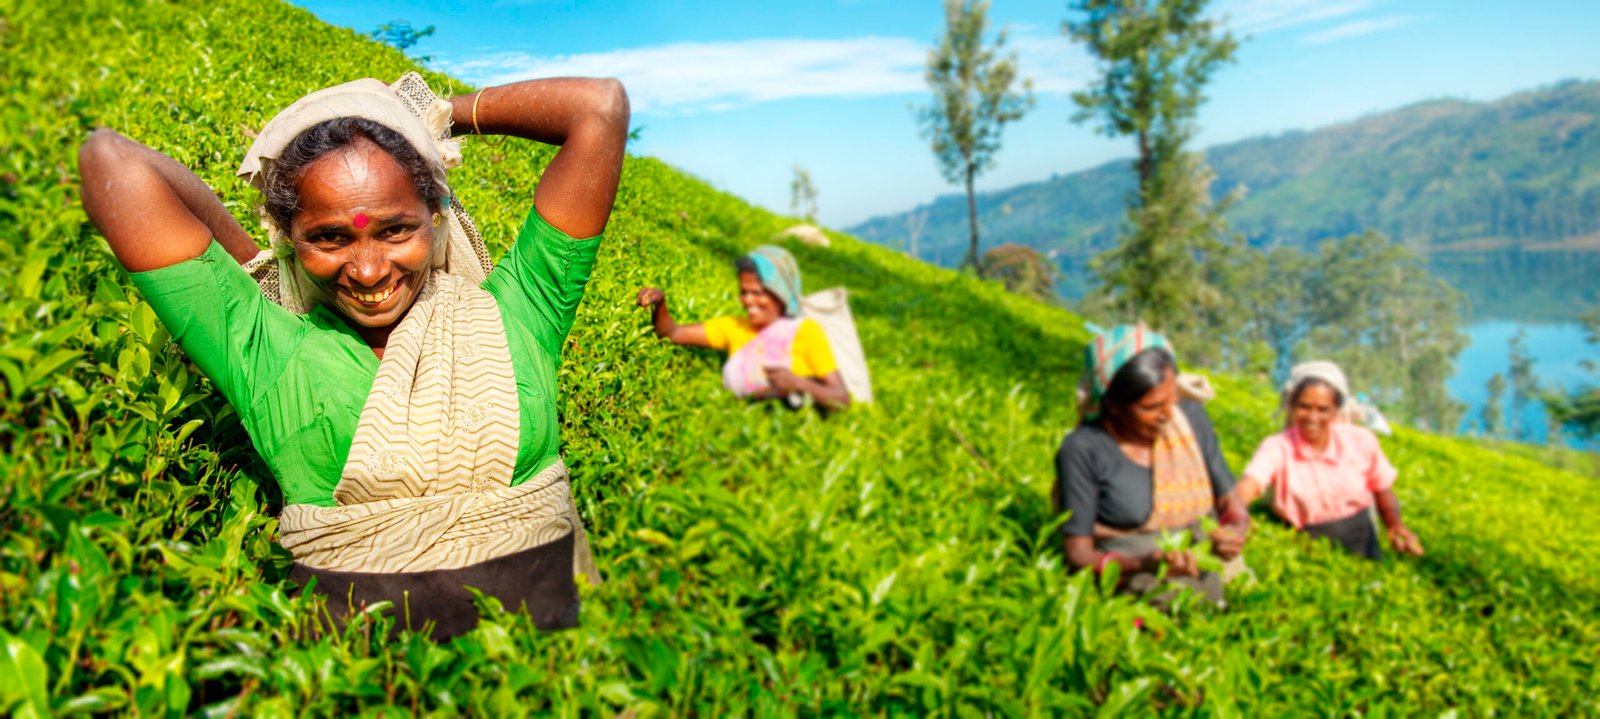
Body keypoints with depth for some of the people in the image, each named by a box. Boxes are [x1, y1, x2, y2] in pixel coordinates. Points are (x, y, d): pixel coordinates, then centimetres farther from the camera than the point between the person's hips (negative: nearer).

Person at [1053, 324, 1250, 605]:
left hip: (1213, 579, 5)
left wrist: (1235, 532, -9)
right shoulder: (1082, 450, -8)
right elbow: (1078, 554, -7)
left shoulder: (1191, 417, 7)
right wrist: (1146, 564, -25)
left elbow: (1231, 503, 15)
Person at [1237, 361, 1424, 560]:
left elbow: (1383, 493, 12)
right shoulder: (1277, 448, -11)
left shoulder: (1361, 441, -2)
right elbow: (1249, 484, -30)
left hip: (1363, 549, 3)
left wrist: (1396, 526, -8)